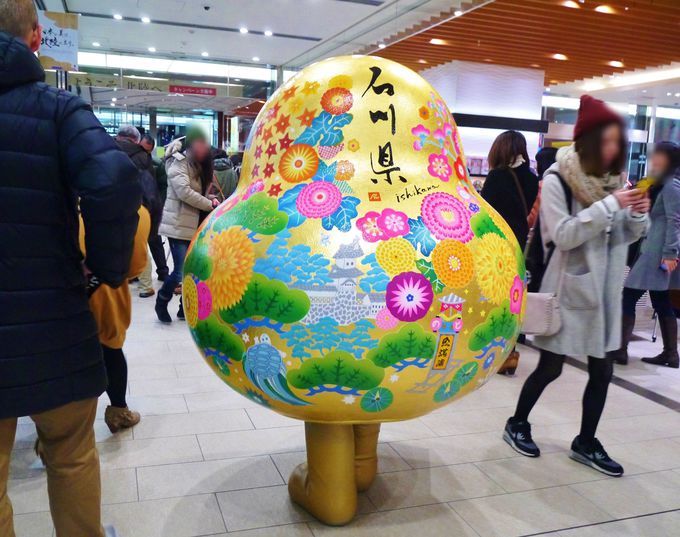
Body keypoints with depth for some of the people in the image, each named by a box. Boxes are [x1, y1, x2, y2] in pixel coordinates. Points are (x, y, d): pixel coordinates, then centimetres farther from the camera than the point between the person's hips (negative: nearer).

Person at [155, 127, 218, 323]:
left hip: (195, 224, 8)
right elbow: (184, 192, -22)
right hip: (179, 224, -8)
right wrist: (210, 204, -15)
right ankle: (161, 303, 14)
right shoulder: (178, 162, -12)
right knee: (180, 271, -9)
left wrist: (209, 198, -2)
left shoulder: (198, 164, 14)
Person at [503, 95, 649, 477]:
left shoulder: (614, 177, 7)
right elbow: (563, 235, -20)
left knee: (602, 371, 8)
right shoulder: (557, 179, -12)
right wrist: (609, 205, -22)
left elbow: (628, 236, 11)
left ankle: (586, 443, 25)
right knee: (550, 367, 5)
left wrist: (639, 214, -9)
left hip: (606, 288, 6)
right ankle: (517, 424, 27)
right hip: (570, 287, -6)